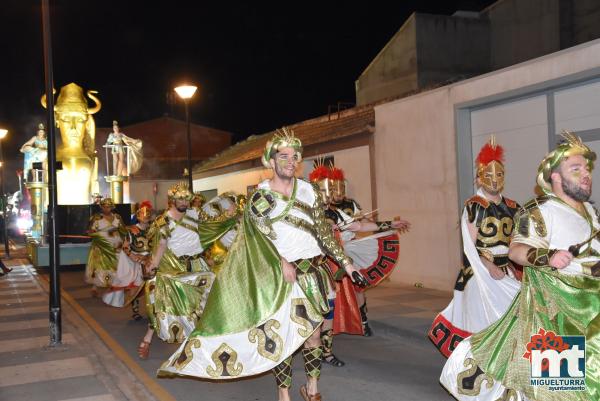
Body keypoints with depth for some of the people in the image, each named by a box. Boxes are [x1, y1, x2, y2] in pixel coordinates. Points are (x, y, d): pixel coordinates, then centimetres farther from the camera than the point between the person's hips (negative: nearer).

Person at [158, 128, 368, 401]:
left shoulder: (309, 191, 5)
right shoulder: (259, 198, -3)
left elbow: (323, 231, 8)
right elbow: (261, 238, -9)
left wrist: (345, 262, 6)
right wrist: (282, 263, -22)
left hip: (312, 273, 3)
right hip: (277, 277, -3)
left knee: (313, 334, 8)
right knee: (280, 335, 0)